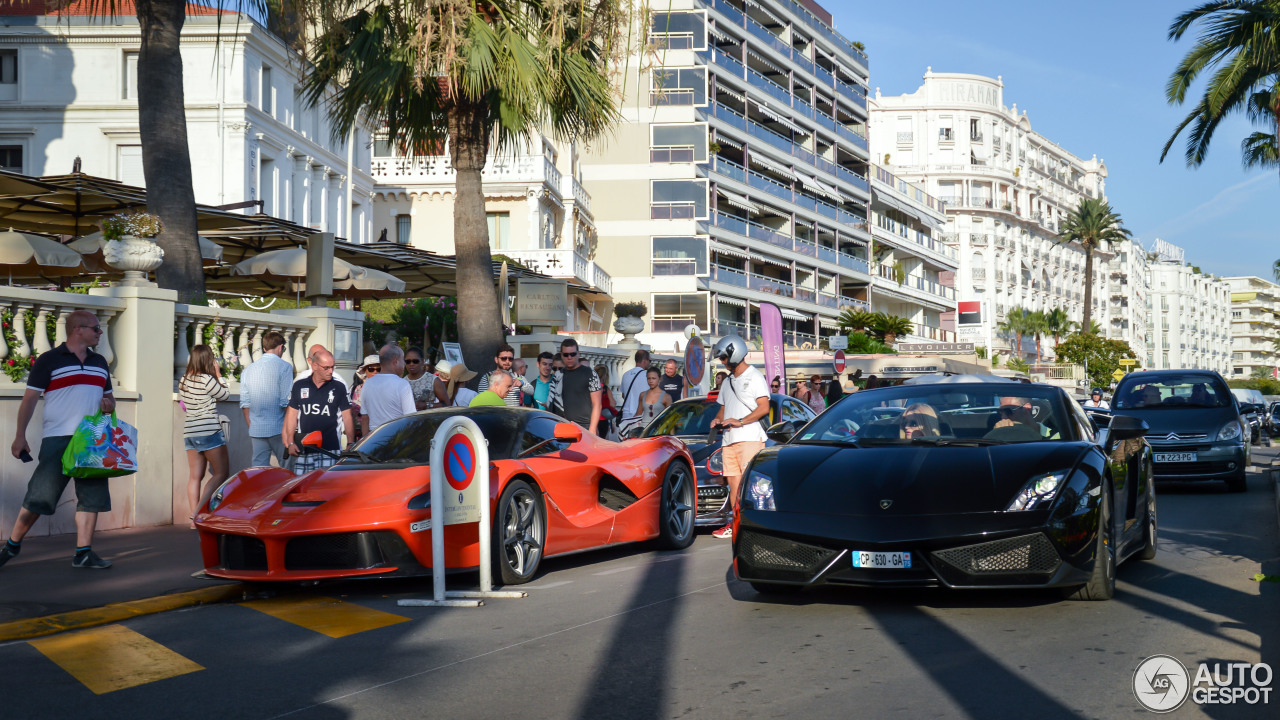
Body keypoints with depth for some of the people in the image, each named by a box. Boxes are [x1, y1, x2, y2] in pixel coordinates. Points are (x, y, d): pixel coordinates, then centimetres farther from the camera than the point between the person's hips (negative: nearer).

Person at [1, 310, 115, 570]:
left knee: (92, 495, 0)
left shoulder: (99, 363, 17)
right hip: (58, 439, -5)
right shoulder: (49, 360, -1)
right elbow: (30, 399, -2)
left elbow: (108, 396, 25)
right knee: (40, 495, -5)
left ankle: (83, 552, 5)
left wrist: (109, 404, 1)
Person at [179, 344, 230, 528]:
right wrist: (218, 374, 8)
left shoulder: (184, 380, 7)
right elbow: (224, 395, 1)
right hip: (209, 432, -7)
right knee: (221, 474, 1)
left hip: (189, 433, 7)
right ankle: (198, 511, -10)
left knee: (195, 476, 9)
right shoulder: (207, 380, -13)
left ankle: (193, 516, 5)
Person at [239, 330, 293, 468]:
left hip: (255, 430, 5)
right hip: (278, 428, -5)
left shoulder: (248, 369, 11)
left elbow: (244, 404, 11)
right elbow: (286, 401, -11)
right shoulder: (284, 367, -6)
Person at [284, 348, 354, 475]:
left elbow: (347, 416, 6)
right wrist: (290, 443, 5)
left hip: (329, 449, -2)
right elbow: (292, 415, 11)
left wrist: (350, 444, -1)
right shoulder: (299, 386, 8)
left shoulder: (339, 387, 4)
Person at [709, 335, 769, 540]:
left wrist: (740, 421, -18)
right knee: (733, 482, 4)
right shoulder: (728, 381, 23)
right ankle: (734, 524, 6)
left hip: (749, 438, -7)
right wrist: (718, 419, 8)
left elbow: (764, 408, -10)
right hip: (729, 439, 7)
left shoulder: (754, 377, -2)